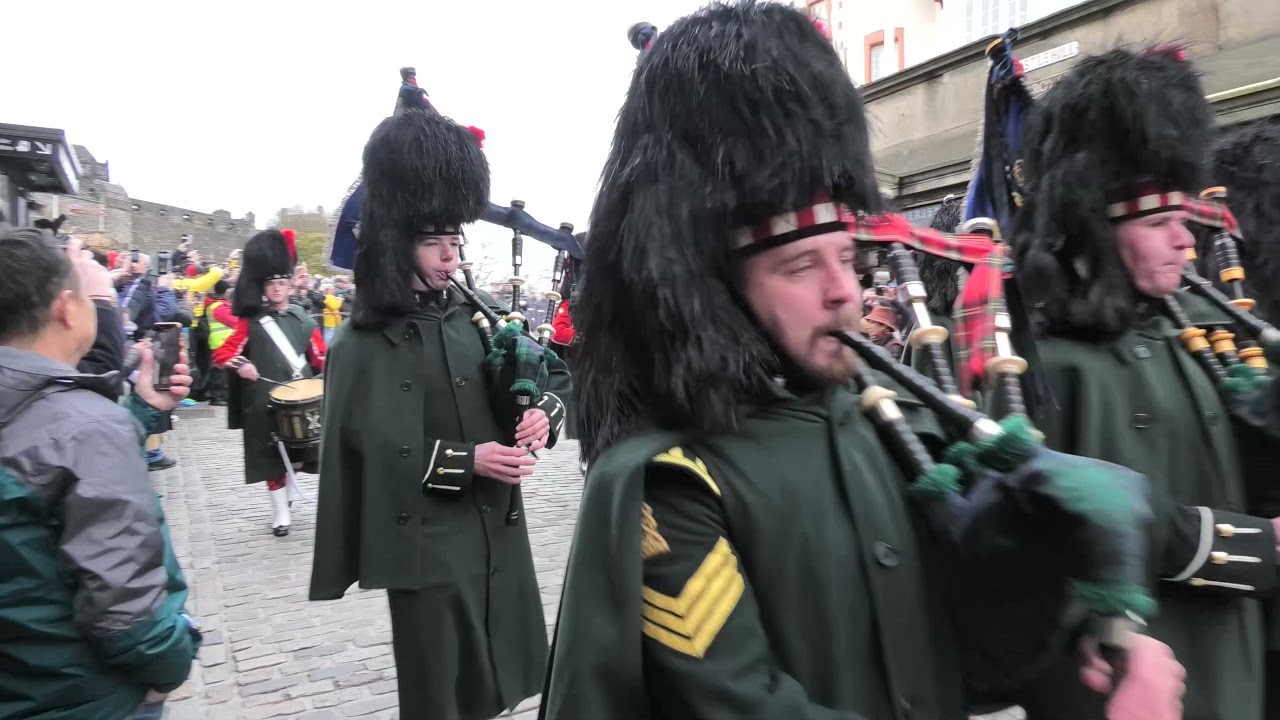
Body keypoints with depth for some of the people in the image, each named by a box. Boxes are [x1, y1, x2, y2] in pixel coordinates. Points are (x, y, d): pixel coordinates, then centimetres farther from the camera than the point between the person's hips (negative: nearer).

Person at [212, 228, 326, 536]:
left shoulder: (302, 320, 7)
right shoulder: (250, 321, 1)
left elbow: (321, 357, 8)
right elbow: (222, 353, -1)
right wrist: (240, 366, -21)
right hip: (265, 404, -2)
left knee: (296, 454, 9)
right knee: (273, 457, 3)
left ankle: (285, 491, 36)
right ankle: (281, 512, 14)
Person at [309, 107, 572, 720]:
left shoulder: (479, 315, 3)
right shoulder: (362, 346, -10)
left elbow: (561, 370, 10)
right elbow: (368, 453, -16)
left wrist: (546, 414, -11)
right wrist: (466, 462, -21)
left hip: (498, 526, 5)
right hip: (426, 542, -5)